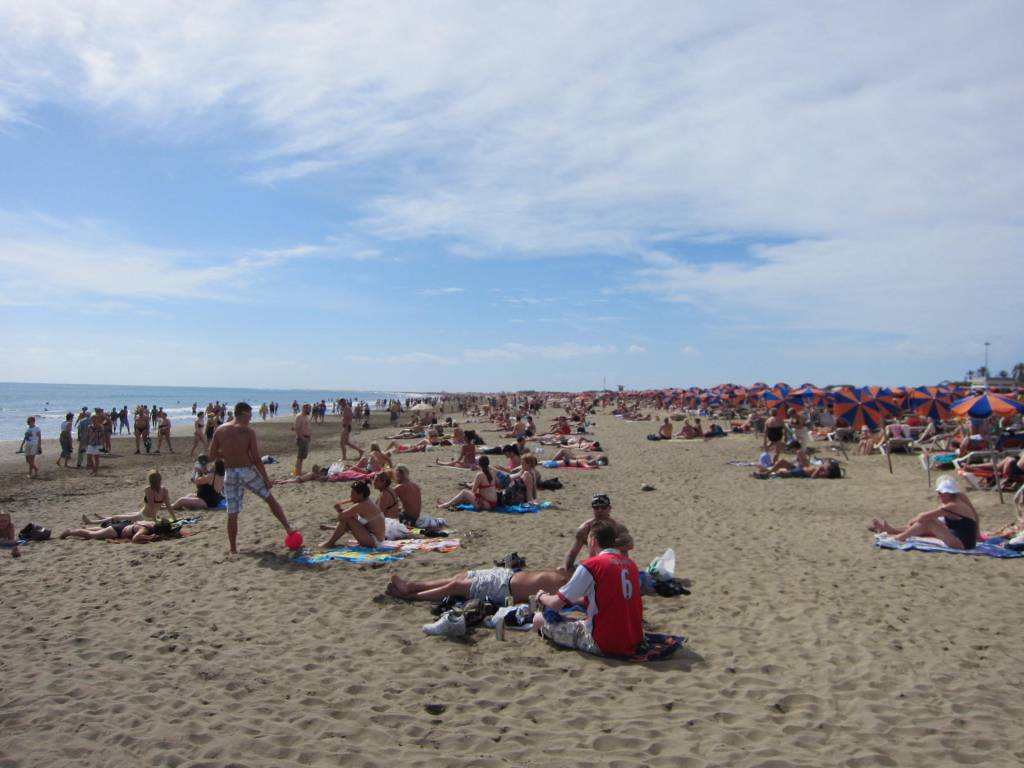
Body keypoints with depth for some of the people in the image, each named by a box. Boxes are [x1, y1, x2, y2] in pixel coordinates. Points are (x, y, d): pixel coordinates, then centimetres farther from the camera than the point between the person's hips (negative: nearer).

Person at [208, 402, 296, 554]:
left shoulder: (220, 430, 3)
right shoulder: (248, 431, -8)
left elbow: (212, 455, 4)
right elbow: (256, 458, -10)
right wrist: (266, 479, -3)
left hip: (230, 474, 3)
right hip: (247, 471, -3)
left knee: (232, 513, 9)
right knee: (270, 499, 15)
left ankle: (232, 548, 14)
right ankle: (288, 529, 15)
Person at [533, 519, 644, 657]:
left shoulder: (590, 565, -11)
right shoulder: (630, 563, 8)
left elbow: (555, 604, -5)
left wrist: (542, 596, 17)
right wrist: (574, 599, 31)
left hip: (604, 645, -6)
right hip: (634, 642, 7)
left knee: (539, 619, 3)